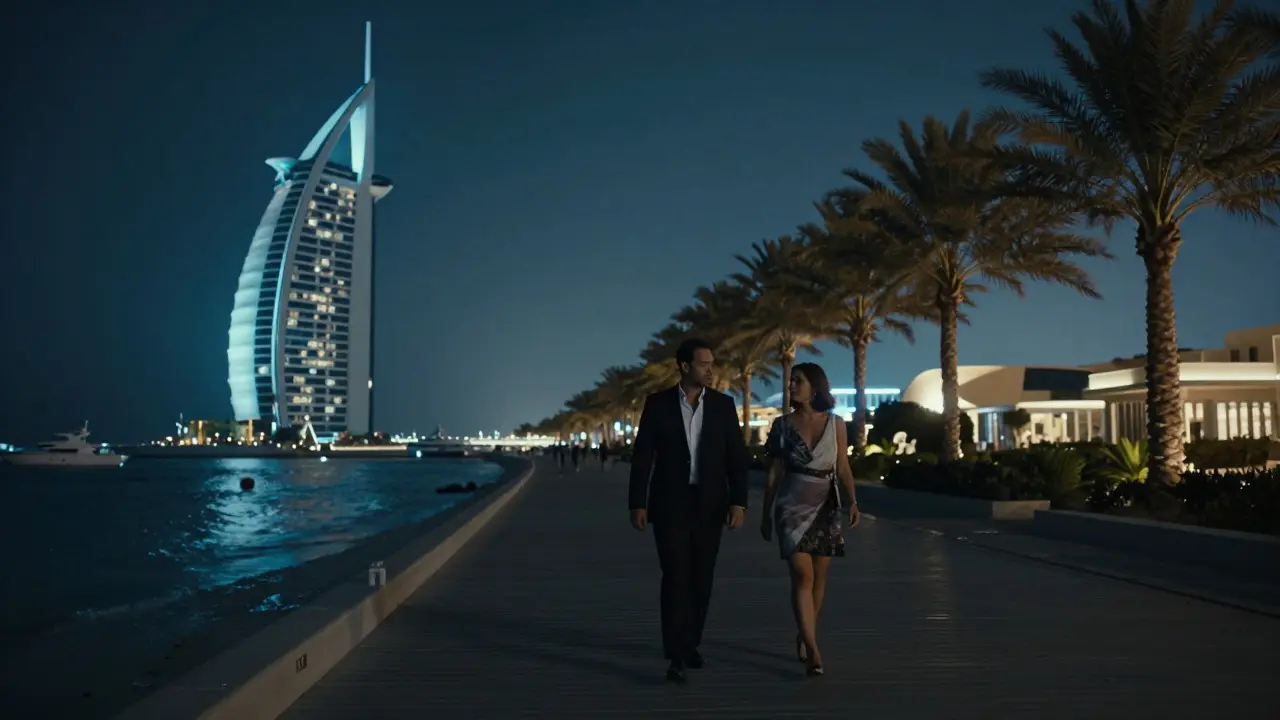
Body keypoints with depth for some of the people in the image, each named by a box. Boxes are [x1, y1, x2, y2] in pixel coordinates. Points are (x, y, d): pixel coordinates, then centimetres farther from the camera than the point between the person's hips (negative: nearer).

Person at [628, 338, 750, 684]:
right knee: (676, 576, -11)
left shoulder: (724, 404, 1)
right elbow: (642, 456, -2)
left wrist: (738, 502, -8)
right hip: (670, 503, -2)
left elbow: (737, 457, 0)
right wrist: (637, 503, -6)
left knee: (701, 578, 9)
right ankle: (676, 656, -10)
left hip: (709, 505, 2)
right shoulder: (658, 403, -4)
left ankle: (690, 643, 26)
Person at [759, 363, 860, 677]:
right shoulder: (783, 425, 2)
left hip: (826, 507, 2)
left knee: (819, 577, 6)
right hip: (793, 506, -1)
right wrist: (765, 514, 6)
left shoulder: (835, 423, 3)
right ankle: (813, 650, -17)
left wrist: (852, 501, -11)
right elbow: (774, 472, 5)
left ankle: (804, 637, 27)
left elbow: (843, 469, 4)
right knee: (802, 575, -13)